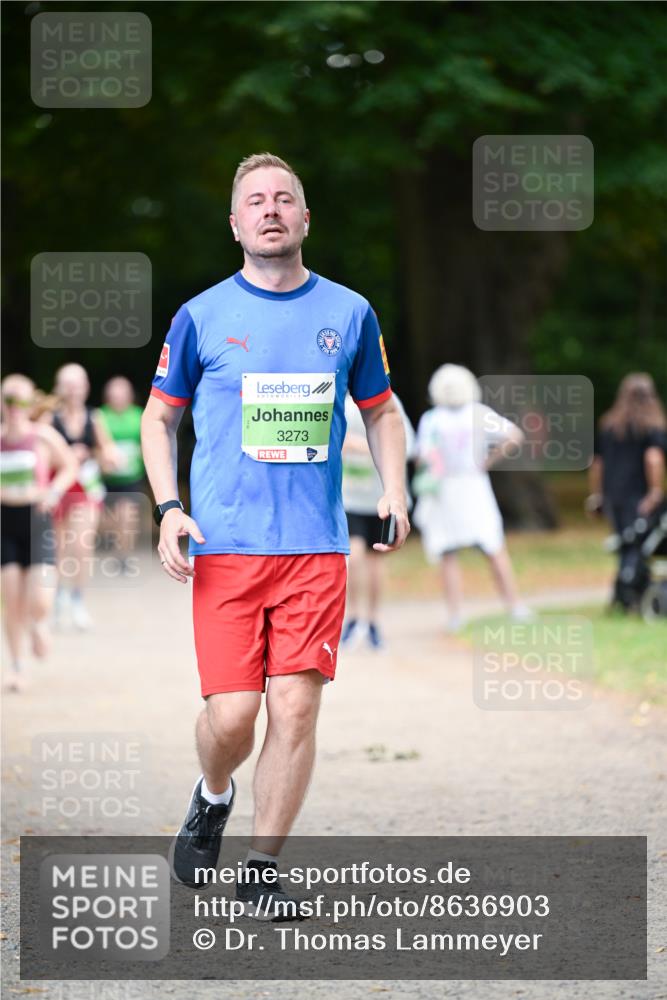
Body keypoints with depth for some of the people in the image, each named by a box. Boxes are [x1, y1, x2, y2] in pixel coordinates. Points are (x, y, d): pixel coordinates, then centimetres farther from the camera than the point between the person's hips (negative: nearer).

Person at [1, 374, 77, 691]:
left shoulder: (43, 436, -3)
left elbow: (69, 466, 9)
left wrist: (54, 492, -7)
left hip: (36, 521, -2)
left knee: (38, 602, -11)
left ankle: (38, 624, 27)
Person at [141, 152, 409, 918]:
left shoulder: (349, 313, 8)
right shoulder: (201, 317, 4)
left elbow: (380, 410, 20)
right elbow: (159, 418, 11)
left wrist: (393, 489, 4)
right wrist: (169, 508, -3)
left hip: (316, 545, 1)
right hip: (224, 545, -1)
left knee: (296, 706, -6)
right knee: (231, 713, -7)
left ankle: (260, 869, 7)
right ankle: (213, 799, 27)